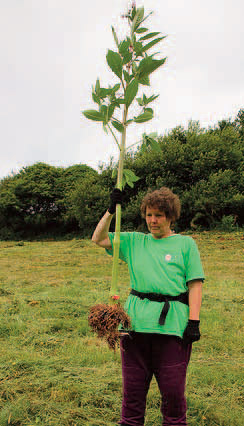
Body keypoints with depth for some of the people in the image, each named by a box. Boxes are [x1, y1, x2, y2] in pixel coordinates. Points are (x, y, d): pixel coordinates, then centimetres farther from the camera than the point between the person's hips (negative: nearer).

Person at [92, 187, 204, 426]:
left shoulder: (185, 244, 7)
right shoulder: (134, 242, 14)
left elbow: (195, 285, 2)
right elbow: (99, 239, 12)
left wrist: (194, 321, -7)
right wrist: (111, 210, 2)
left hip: (172, 326, -2)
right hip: (135, 323, 3)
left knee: (172, 391, 4)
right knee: (132, 389, 10)